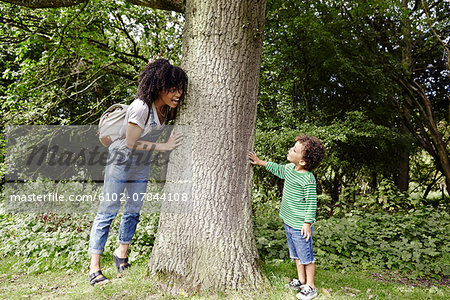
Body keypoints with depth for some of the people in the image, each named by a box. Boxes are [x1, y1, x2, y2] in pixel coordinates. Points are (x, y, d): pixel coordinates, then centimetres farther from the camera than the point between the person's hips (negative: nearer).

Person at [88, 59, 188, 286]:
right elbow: (131, 143, -25)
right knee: (107, 211, -2)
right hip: (121, 160, -7)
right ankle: (94, 268, 8)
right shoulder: (141, 107, -29)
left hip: (142, 165, 8)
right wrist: (164, 146, -24)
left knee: (134, 210, 14)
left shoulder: (166, 108, -6)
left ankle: (122, 253, 34)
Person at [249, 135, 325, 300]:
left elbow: (312, 203, -19)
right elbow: (278, 170, 22)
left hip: (300, 226, -9)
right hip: (288, 223, 9)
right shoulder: (289, 168, 1)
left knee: (306, 257, 8)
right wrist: (260, 162, 23)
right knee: (296, 255, 23)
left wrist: (308, 223, -19)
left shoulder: (308, 179, -24)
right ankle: (301, 280, 41)